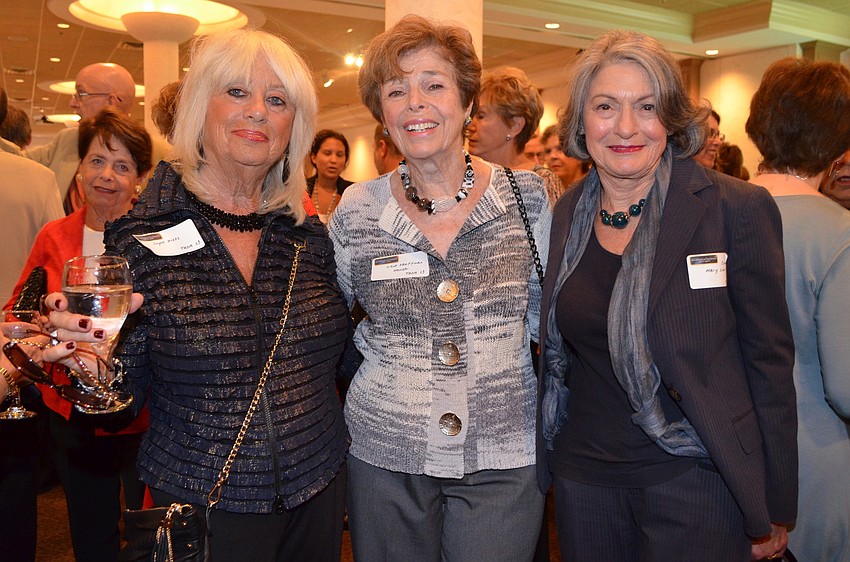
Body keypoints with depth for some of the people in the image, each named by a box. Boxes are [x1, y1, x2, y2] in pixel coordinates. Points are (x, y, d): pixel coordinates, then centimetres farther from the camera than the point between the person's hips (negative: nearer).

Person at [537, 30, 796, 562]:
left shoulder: (739, 208, -11)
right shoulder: (566, 215, 1)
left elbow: (770, 360, -8)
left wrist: (774, 509, -5)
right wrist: (548, 452, 10)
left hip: (694, 479, -4)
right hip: (583, 477, 4)